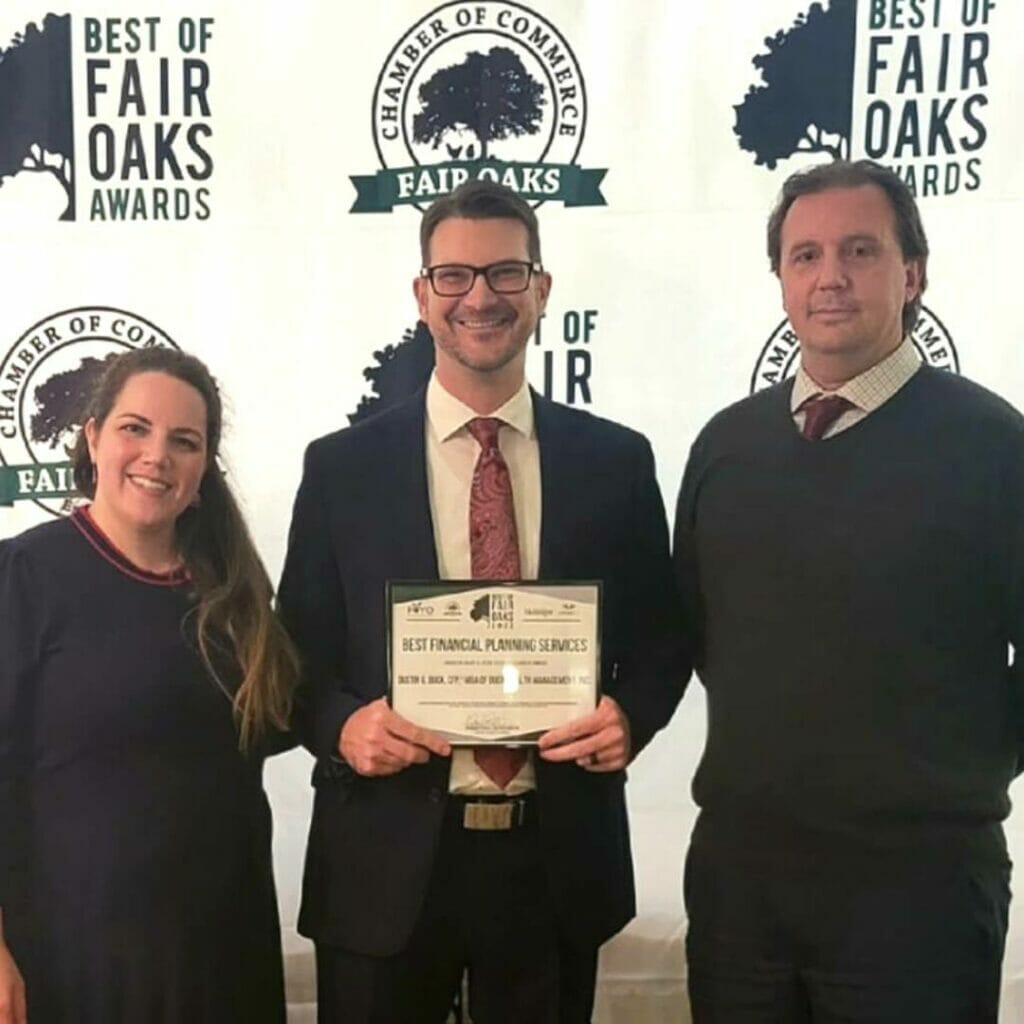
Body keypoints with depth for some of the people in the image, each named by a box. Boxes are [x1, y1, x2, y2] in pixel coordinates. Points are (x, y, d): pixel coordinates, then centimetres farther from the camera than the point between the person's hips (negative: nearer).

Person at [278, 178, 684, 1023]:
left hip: (558, 857, 1)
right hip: (387, 860, 0)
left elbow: (659, 637, 8)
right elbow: (300, 652, 3)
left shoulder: (616, 460, 2)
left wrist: (631, 716, -11)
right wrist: (344, 725, -16)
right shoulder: (342, 467, 0)